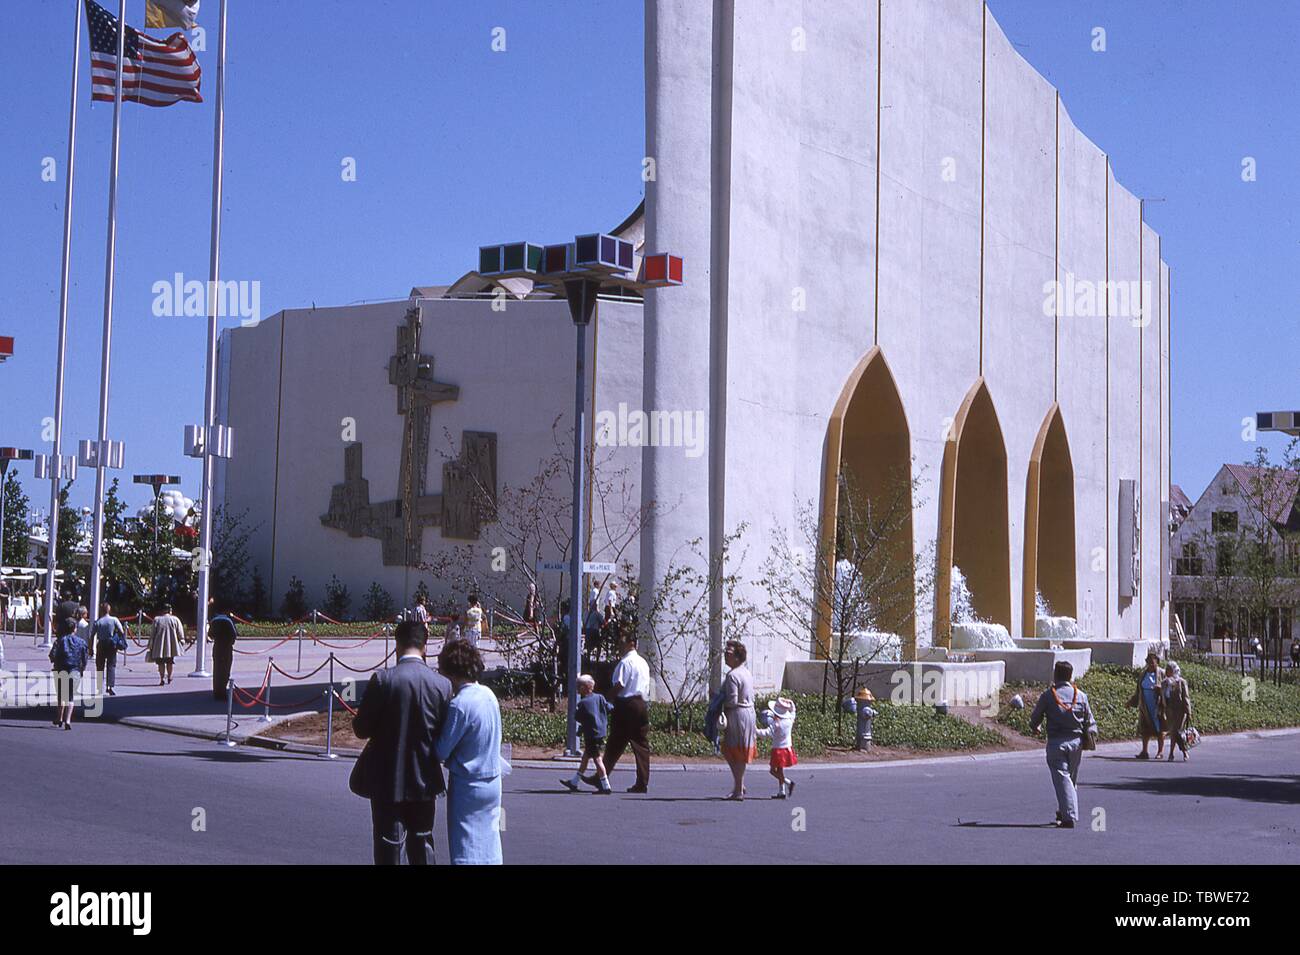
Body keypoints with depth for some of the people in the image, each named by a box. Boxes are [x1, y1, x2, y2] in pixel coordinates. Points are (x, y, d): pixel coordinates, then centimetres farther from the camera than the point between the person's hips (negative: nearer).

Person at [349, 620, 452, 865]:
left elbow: (361, 729, -11)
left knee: (388, 847, 6)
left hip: (388, 780, -3)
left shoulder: (382, 679, -15)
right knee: (422, 845, 17)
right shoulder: (442, 684, -6)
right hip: (424, 780, 3)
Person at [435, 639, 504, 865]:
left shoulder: (459, 704, -20)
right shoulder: (489, 695, 3)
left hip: (468, 786, -7)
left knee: (466, 854, 0)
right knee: (489, 846, 15)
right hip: (493, 781, 7)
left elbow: (441, 751, -15)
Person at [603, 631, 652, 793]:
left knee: (615, 745, 0)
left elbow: (619, 685, -16)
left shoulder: (625, 662, -11)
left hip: (625, 704, -7)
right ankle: (642, 783, 4)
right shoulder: (643, 662, 15)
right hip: (641, 704, 7)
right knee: (642, 745, 5)